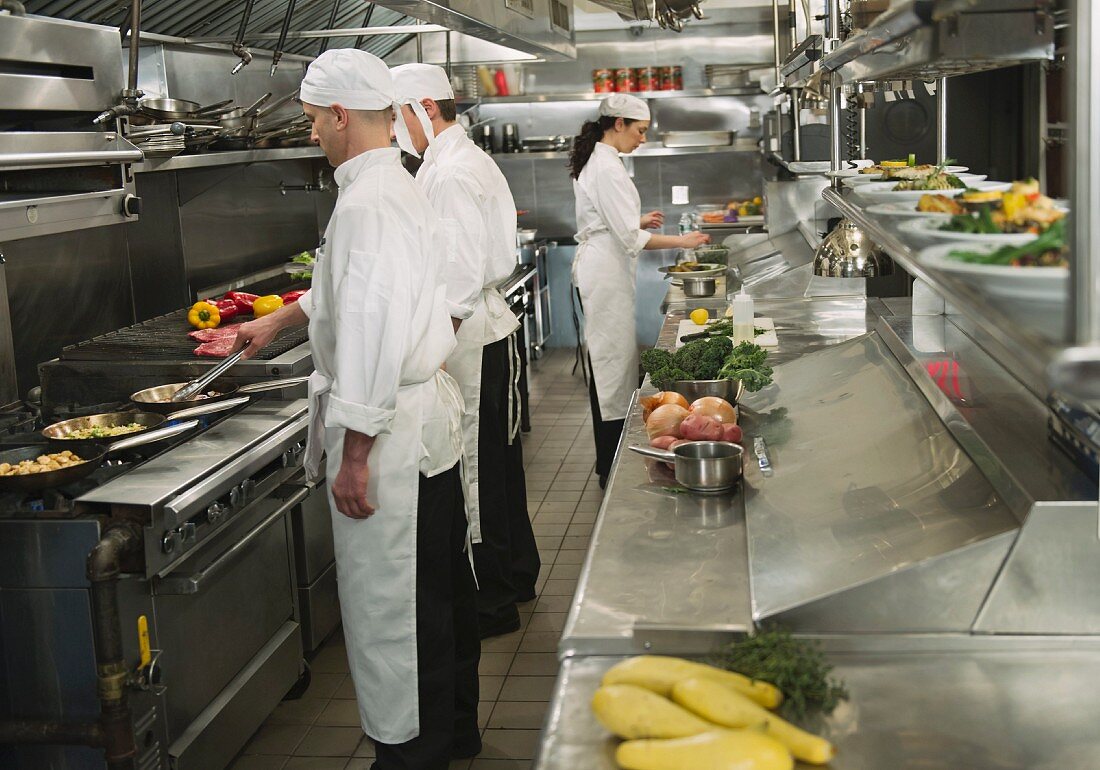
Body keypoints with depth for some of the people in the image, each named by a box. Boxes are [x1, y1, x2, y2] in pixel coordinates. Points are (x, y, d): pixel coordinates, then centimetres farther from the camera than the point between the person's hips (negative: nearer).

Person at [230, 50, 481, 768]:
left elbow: (373, 331, -26)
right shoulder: (398, 186, 13)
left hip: (392, 435, -11)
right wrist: (279, 320, 41)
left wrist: (355, 456, -22)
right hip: (431, 419, 11)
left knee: (389, 607, 1)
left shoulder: (369, 201, -20)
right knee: (440, 589, 20)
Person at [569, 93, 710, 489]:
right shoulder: (607, 167, -19)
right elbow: (630, 237, -21)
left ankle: (611, 463, 22)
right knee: (613, 360, -4)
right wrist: (682, 241, -16)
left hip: (598, 267, 11)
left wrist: (638, 220, 14)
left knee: (609, 364, 14)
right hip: (605, 273, -11)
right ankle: (612, 468, 3)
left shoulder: (594, 160, 14)